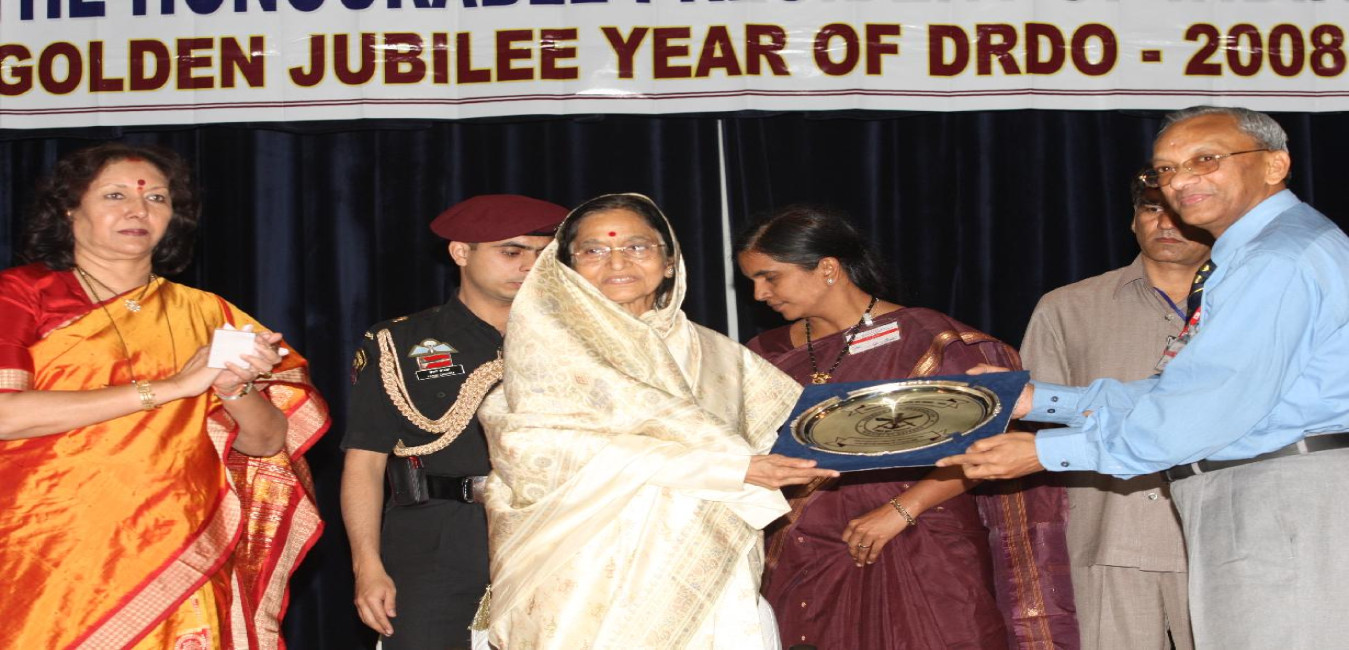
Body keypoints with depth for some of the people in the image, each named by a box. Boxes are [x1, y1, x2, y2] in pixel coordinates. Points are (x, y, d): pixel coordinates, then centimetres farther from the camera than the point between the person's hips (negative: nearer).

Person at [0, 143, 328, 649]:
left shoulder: (204, 314, 12)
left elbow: (268, 443, 11)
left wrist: (235, 389, -11)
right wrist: (169, 387, -13)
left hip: (177, 572, 3)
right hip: (49, 568, -2)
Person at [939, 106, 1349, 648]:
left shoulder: (1284, 258, -15)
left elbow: (1210, 405, -20)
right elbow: (1177, 392, 17)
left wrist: (1046, 452, -15)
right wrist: (1034, 399, 12)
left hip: (1288, 500, -10)